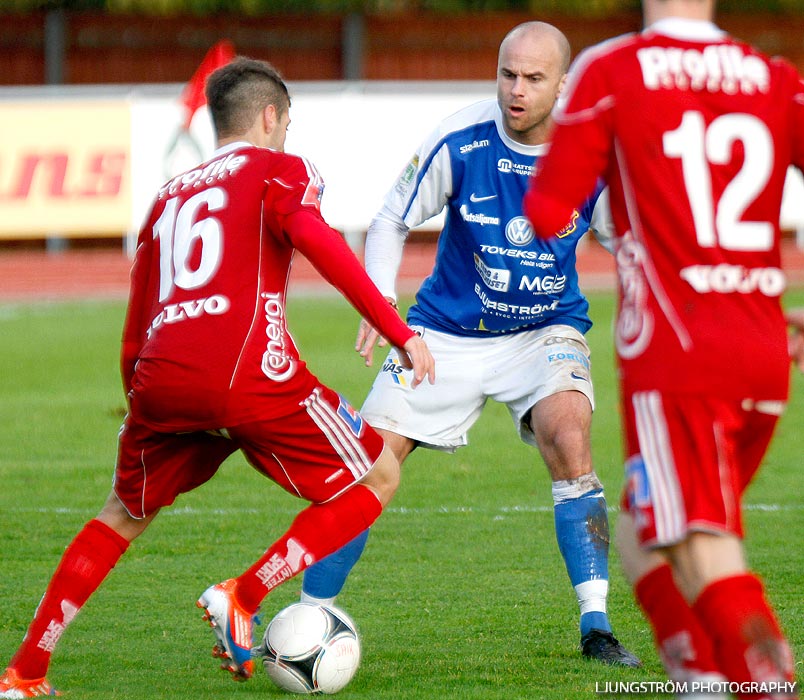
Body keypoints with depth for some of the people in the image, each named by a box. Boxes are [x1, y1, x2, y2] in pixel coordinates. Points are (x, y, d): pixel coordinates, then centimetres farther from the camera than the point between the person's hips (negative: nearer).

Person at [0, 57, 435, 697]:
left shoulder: (170, 196, 30)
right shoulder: (279, 170, 13)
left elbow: (134, 336, 28)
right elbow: (316, 239, -9)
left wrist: (138, 399, 40)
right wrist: (401, 333, -12)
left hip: (161, 379, 6)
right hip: (248, 374, -6)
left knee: (126, 514, 28)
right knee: (378, 477, 10)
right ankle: (242, 598, -3)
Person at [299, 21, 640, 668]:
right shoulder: (459, 142, -16)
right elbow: (391, 222, -3)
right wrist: (378, 304, -18)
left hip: (546, 331, 0)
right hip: (448, 334, 1)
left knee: (568, 438, -27)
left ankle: (596, 627, -20)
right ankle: (308, 617, 9)